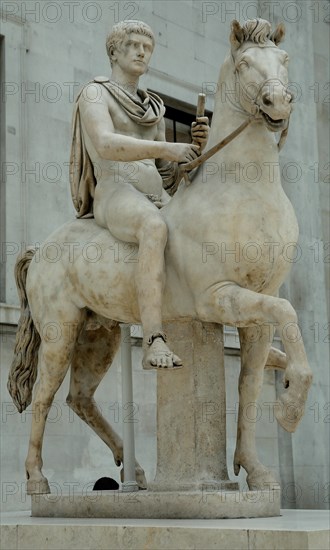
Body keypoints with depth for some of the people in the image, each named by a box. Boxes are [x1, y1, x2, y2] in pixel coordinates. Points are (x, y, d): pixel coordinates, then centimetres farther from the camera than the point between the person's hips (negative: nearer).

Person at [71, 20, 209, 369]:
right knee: (155, 228, -41)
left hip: (157, 199, 8)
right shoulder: (95, 94, 3)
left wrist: (194, 147, 2)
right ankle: (154, 343, -49)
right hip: (115, 195, -7)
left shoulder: (153, 108, 25)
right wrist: (167, 148, -25)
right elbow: (106, 144, -16)